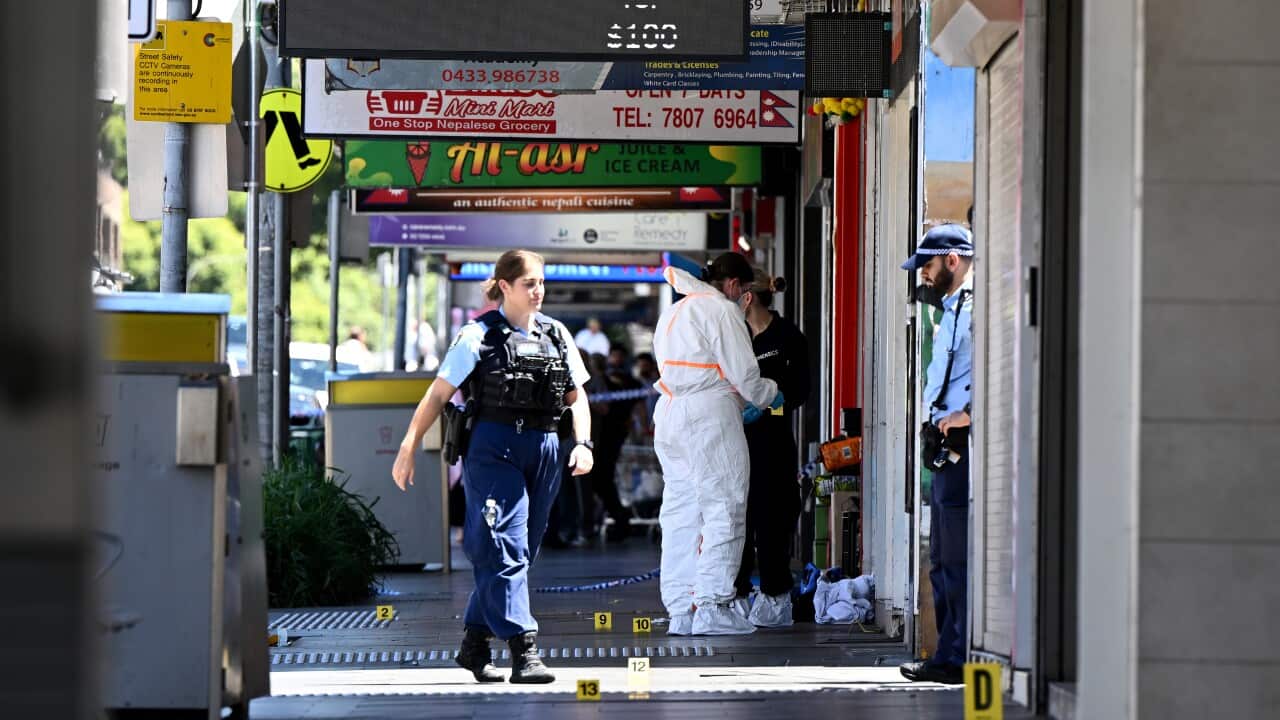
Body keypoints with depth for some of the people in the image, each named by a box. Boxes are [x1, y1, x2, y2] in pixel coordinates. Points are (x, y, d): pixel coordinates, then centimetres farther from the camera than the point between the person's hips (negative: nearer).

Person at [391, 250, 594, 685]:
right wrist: (408, 450, -7)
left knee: (519, 552, 9)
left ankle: (474, 645, 20)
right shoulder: (479, 336, -3)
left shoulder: (556, 335, 12)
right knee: (505, 550, -13)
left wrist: (582, 443, 1)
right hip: (493, 448, -6)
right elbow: (438, 396, -3)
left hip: (543, 452, 6)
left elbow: (577, 396, 18)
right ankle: (523, 652, -18)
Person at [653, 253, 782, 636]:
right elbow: (743, 373, -10)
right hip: (709, 416, -9)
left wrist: (739, 410, 21)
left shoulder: (672, 313, 22)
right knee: (723, 509, -6)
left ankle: (680, 611, 6)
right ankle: (711, 608, -11)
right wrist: (770, 394, 11)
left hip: (668, 416, 9)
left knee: (680, 513, 8)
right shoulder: (720, 309, -6)